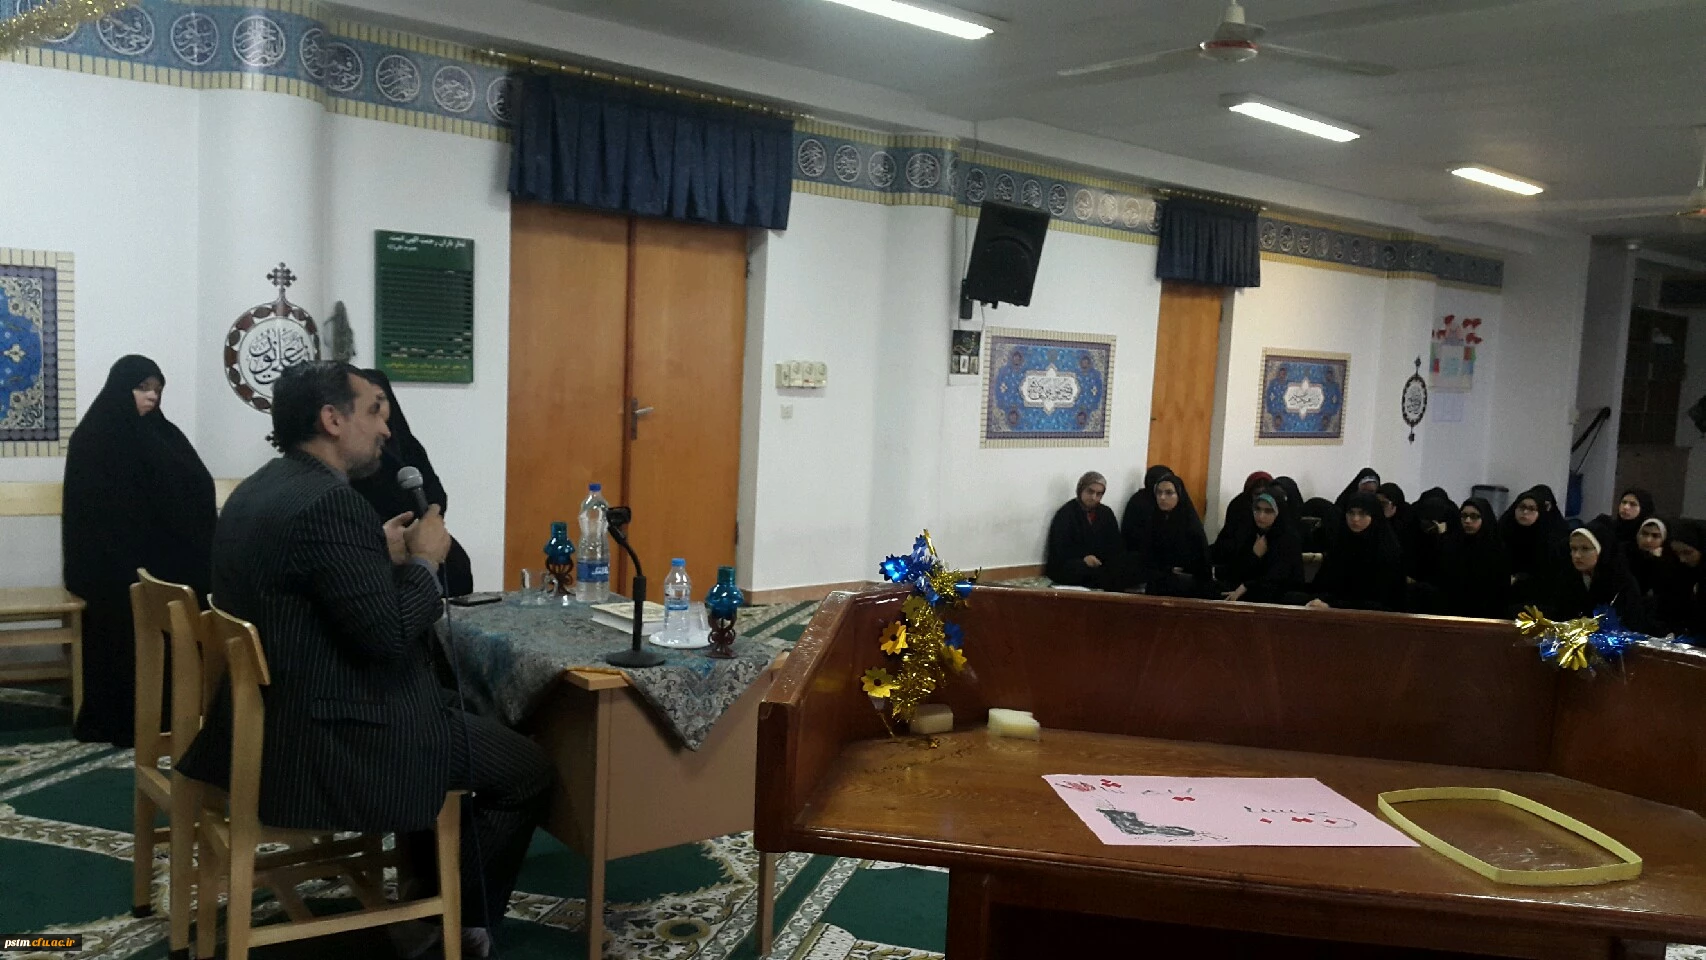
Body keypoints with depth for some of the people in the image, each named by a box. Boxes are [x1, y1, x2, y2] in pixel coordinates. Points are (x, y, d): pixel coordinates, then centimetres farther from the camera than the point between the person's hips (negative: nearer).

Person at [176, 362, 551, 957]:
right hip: (326, 740, -11)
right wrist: (422, 561, -11)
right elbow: (388, 638, -26)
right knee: (527, 770, 3)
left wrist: (383, 557, 9)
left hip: (265, 721, 11)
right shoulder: (329, 501, -23)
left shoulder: (256, 490, 9)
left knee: (458, 714, 29)